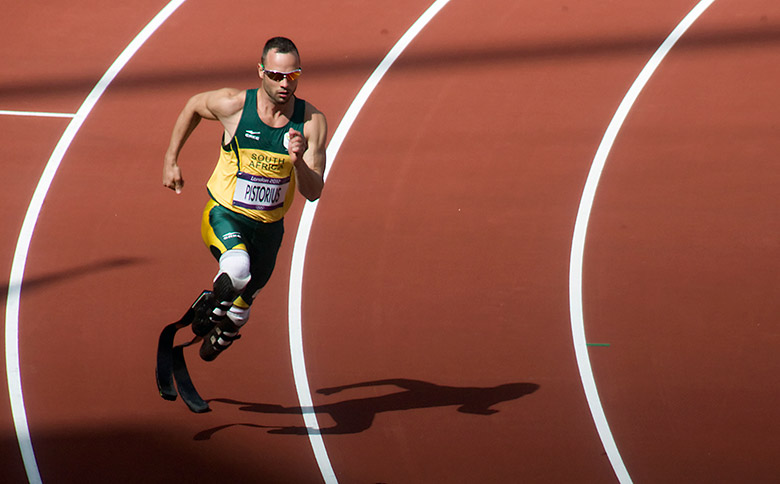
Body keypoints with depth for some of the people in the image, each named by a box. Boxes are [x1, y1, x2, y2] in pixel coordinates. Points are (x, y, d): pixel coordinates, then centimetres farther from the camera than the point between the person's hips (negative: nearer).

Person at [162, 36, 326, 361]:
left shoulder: (312, 122, -15)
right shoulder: (234, 105, -18)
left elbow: (313, 192, -16)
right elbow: (194, 106, 5)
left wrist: (299, 161, -36)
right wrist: (171, 160, 8)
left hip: (268, 227, 3)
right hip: (224, 216, -3)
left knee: (239, 312, 20)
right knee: (238, 270, -37)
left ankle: (221, 333, 56)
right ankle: (210, 307, -4)